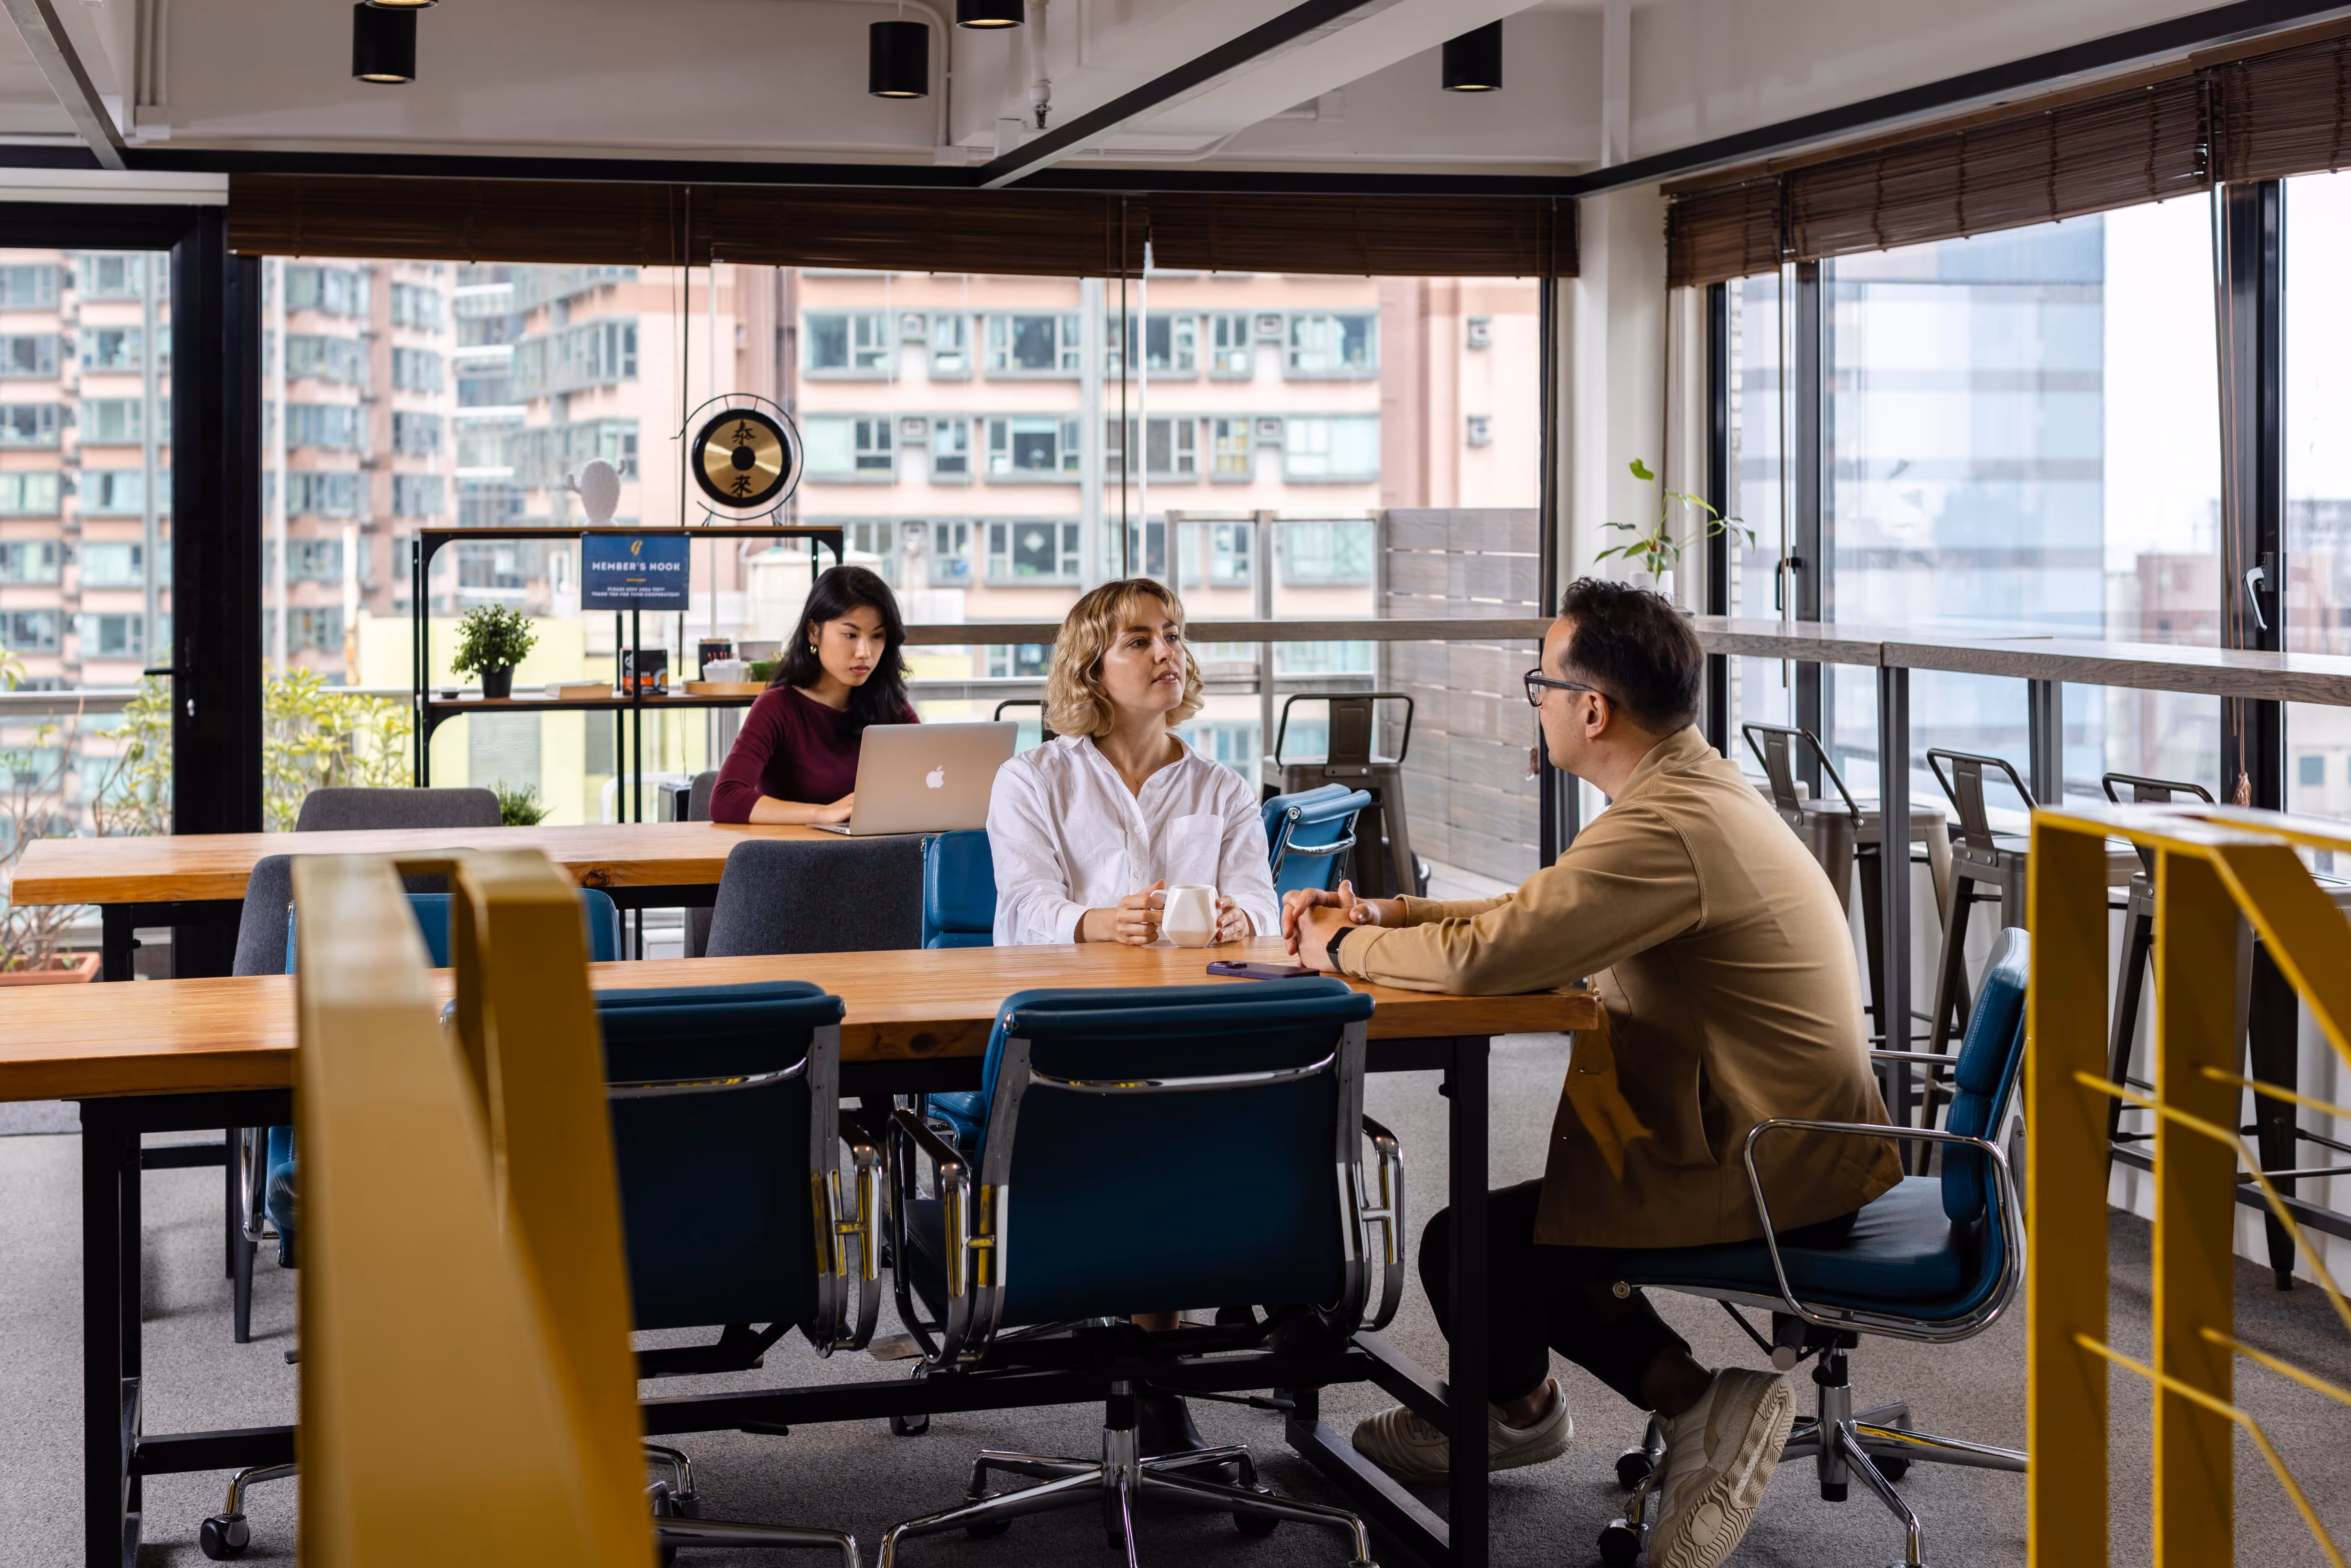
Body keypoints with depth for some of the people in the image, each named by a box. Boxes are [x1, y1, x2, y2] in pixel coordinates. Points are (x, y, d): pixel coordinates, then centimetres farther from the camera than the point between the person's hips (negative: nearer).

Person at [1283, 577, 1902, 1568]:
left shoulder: (1665, 831, -25)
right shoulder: (1697, 787, 10)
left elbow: (1484, 959, -29)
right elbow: (1541, 919, 18)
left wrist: (1346, 948, -11)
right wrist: (1385, 917, 8)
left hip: (1767, 1178, -10)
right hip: (1784, 1147, 10)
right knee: (1522, 1231, 17)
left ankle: (1516, 1410, 25)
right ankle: (1695, 1404, 13)